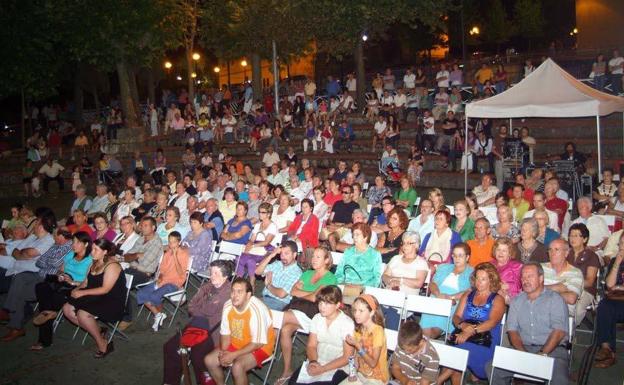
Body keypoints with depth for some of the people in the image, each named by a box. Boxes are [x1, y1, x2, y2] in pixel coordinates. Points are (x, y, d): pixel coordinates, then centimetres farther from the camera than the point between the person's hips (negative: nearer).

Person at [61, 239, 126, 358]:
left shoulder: (112, 266, -15)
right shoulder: (94, 264, 14)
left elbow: (105, 289, -21)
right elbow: (86, 282, 16)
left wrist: (82, 293, -20)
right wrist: (77, 289, -5)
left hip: (112, 302, -10)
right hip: (95, 299, 10)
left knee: (82, 313, -29)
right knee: (67, 308, -4)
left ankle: (103, 345, -11)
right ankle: (97, 331, 2)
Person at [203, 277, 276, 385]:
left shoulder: (256, 310, -30)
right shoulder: (228, 306, -10)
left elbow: (258, 343, -24)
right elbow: (225, 333, 2)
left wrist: (234, 355, -23)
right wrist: (223, 352, -15)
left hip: (259, 347, -7)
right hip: (236, 343, 7)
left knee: (237, 367, -30)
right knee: (209, 360, -5)